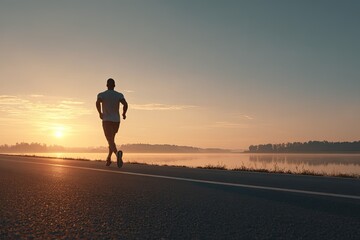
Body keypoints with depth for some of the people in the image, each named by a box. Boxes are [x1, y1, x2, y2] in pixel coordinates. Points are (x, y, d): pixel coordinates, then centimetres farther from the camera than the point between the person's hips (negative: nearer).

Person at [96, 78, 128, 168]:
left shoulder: (101, 95, 1)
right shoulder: (119, 95, 4)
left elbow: (98, 103, -21)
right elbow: (125, 104, -14)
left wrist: (100, 113, -6)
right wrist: (124, 113, 3)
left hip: (106, 121, -3)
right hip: (116, 121, 3)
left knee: (110, 141, -13)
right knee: (111, 139, 24)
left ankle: (117, 152, -44)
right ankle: (108, 159, 30)